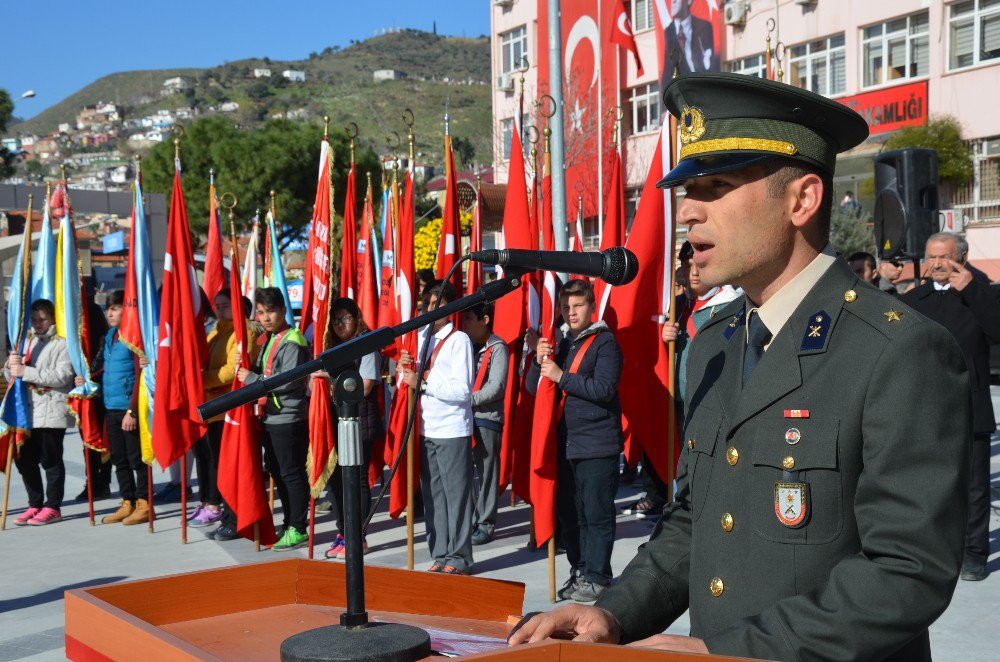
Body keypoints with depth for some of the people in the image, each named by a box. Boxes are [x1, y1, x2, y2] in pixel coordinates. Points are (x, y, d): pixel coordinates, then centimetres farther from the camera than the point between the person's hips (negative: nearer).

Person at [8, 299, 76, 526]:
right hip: (28, 409, 7)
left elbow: (62, 376, -17)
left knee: (50, 460, -1)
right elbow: (12, 375, 19)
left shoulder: (62, 343, -4)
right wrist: (11, 366, -5)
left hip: (52, 411, -7)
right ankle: (35, 505, 21)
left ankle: (52, 507, 8)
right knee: (24, 459, 9)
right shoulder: (27, 341, 17)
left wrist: (26, 371, -20)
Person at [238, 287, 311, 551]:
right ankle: (288, 525, 26)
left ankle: (298, 530, 6)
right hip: (270, 417, 10)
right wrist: (246, 367, 1)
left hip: (289, 418, -10)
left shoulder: (292, 341, -15)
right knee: (277, 472, 15)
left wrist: (251, 378, -16)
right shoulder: (266, 340, 15)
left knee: (292, 474, -2)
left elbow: (288, 380, -24)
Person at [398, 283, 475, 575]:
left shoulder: (459, 340, -7)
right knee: (432, 495, 9)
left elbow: (462, 389, -16)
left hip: (452, 431, -7)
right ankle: (440, 556, 18)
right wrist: (407, 369, 1)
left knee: (456, 495, -1)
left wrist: (422, 383, -17)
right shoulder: (423, 339, 14)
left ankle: (458, 558, 6)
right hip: (427, 429, 7)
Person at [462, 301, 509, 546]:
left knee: (486, 473, 1)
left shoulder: (497, 348, -5)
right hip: (463, 417, 6)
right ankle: (467, 520, 17)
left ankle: (486, 524, 8)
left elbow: (496, 387, -12)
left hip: (487, 418, -6)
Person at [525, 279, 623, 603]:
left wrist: (562, 377, -16)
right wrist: (539, 361, -6)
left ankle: (596, 577, 5)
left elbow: (605, 388, -17)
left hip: (598, 444, -6)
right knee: (569, 512, 11)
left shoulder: (604, 342, -4)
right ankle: (578, 571, 22)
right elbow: (533, 386, 13)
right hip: (566, 443, 7)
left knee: (596, 513, -3)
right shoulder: (560, 343, 15)